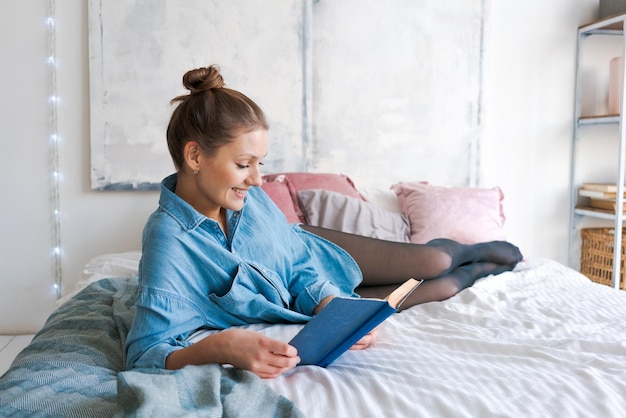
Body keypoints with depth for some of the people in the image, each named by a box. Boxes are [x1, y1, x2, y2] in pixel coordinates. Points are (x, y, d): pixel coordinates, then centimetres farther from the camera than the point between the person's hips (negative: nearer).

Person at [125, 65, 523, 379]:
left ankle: (469, 250, 46)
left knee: (434, 259, 8)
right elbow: (146, 353, -39)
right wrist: (220, 346, -57)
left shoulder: (248, 194, -21)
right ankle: (470, 272, 39)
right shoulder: (169, 243, -38)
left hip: (309, 250, 4)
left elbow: (299, 262, -11)